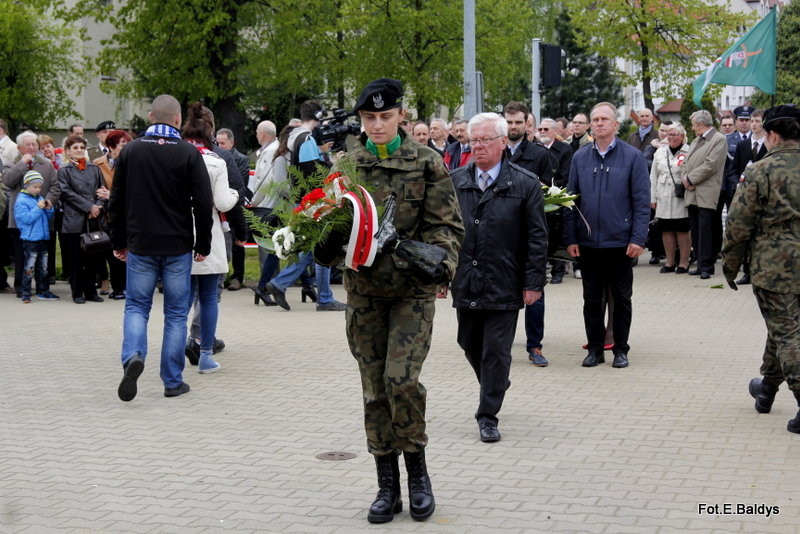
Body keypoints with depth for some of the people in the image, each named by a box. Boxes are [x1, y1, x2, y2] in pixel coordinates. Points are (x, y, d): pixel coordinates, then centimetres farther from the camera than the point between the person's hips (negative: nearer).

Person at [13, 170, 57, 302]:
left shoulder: (40, 198, 11)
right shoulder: (21, 201, -8)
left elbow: (48, 218, 18)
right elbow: (26, 218, -19)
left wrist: (49, 209, -1)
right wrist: (38, 208, -20)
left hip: (43, 237, 7)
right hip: (30, 238, -7)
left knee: (43, 267, 13)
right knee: (29, 267, -6)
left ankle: (43, 291, 21)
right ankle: (25, 293, -2)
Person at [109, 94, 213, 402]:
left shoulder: (130, 150, 2)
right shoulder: (189, 154, -7)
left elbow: (116, 201, 6)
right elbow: (203, 204, -8)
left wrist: (119, 242, 14)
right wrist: (203, 245, 2)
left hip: (140, 245, 2)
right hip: (178, 247, -1)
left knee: (136, 306, 11)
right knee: (176, 313, 7)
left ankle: (133, 356, -15)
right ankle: (173, 381, 10)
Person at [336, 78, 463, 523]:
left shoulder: (427, 162, 0)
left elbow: (447, 223, 0)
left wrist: (442, 262, -19)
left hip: (413, 287, -3)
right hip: (363, 289, 3)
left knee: (402, 379, -15)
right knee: (375, 388, 6)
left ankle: (418, 473, 6)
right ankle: (388, 485, 17)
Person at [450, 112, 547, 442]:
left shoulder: (525, 185, -3)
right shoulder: (456, 182, 5)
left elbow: (537, 238, -3)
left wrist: (533, 282, -8)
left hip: (504, 284, -4)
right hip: (465, 282, 4)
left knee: (496, 351, -1)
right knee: (470, 346, 14)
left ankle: (488, 416, 10)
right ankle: (495, 387, 40)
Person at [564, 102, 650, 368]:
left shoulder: (633, 157, -2)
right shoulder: (580, 157, 6)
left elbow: (642, 202, -5)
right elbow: (572, 199, 7)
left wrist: (638, 239, -12)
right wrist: (570, 238, 1)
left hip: (620, 242, -2)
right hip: (588, 242, 3)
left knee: (621, 297, 7)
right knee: (592, 298, 9)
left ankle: (620, 349, 18)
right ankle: (595, 348, 18)